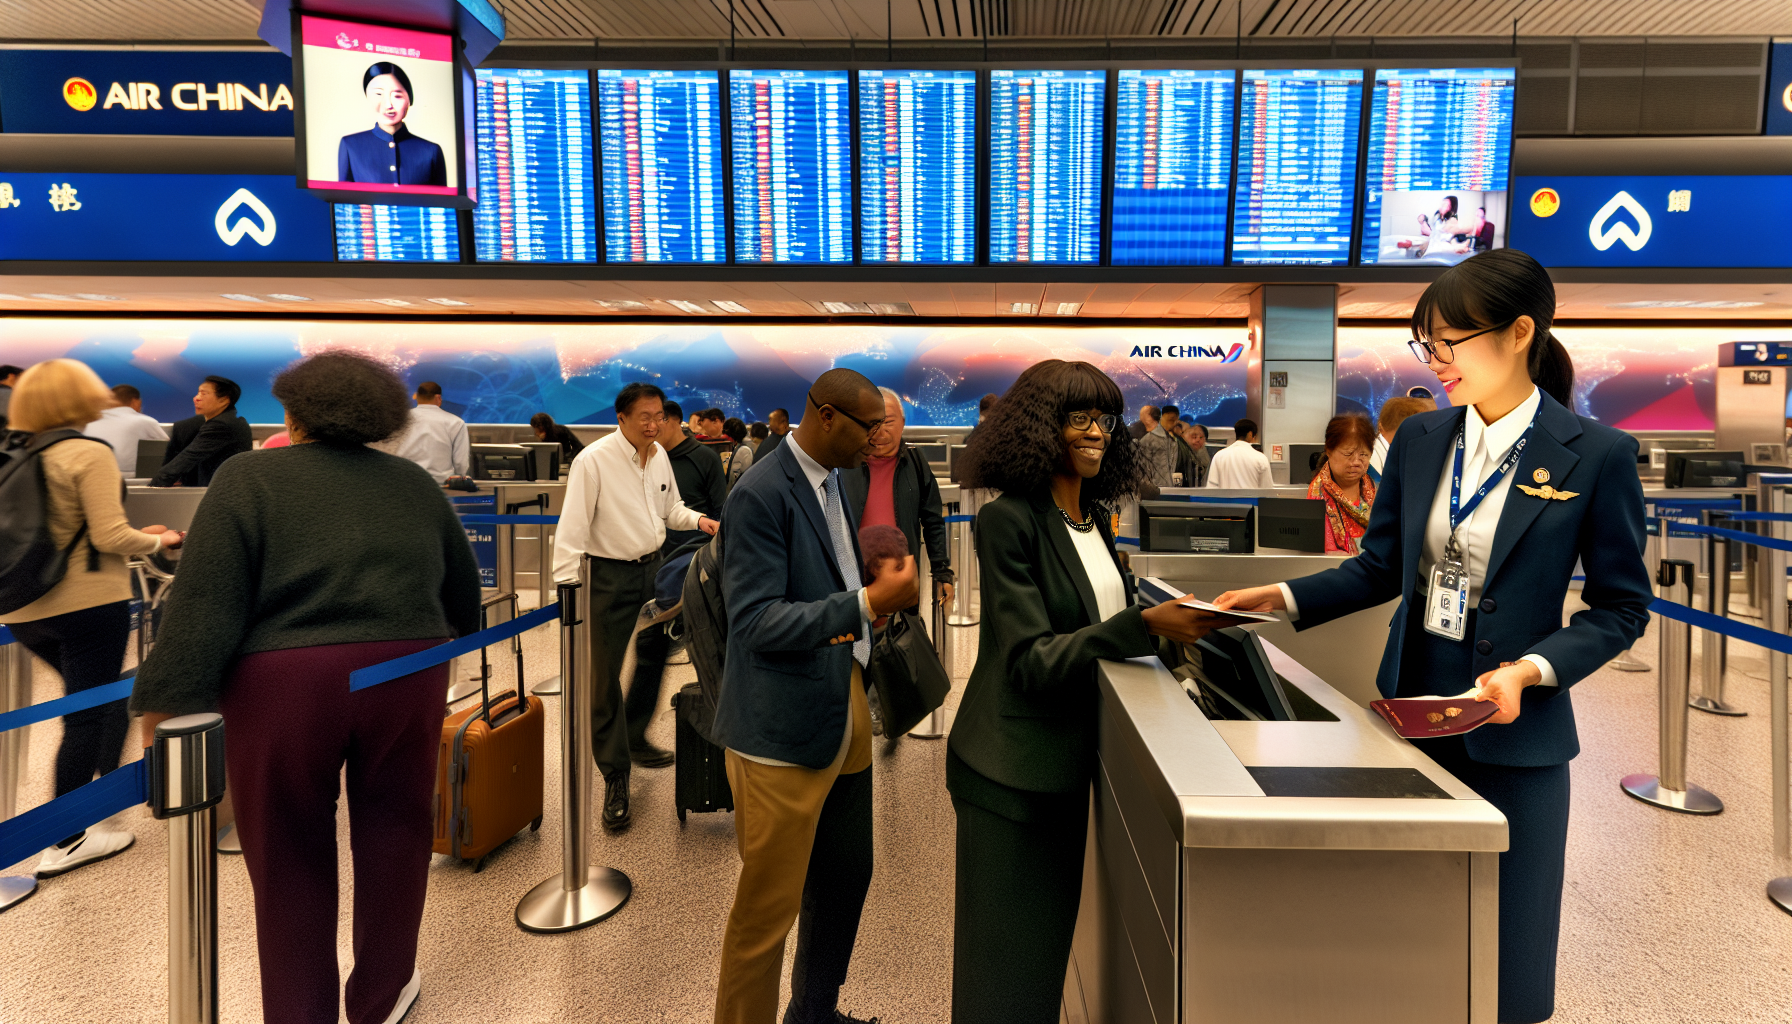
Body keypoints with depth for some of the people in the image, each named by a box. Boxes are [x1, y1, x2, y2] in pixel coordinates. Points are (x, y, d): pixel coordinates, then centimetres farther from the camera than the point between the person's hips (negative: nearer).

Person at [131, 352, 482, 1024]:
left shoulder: (249, 479, 0)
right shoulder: (414, 483, 11)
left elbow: (205, 602, -9)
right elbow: (464, 589, 18)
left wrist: (164, 703, -6)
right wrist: (451, 642, 35)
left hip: (282, 685, -3)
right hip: (406, 675, 3)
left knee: (290, 857, 14)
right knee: (392, 835, 18)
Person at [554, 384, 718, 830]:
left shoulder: (660, 455, 6)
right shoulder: (593, 460, -15)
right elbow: (573, 526, -16)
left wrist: (698, 520, -1)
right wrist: (568, 586, -21)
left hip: (652, 567, 6)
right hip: (610, 575, -6)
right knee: (605, 676, 0)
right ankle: (615, 779, 9)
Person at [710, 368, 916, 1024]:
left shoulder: (830, 480, 12)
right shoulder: (761, 494, -17)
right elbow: (755, 622, -22)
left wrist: (879, 586, 2)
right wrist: (868, 603, -28)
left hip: (844, 710, 9)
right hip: (785, 730, -9)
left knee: (846, 878, 21)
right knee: (769, 904, 5)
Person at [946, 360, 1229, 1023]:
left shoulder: (1092, 518, 7)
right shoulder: (1009, 520, -17)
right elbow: (1032, 661, -22)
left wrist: (1174, 621, -1)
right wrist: (1143, 625, -29)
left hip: (1067, 762, 8)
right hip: (1012, 770, -7)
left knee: (1053, 935, 20)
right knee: (1009, 967, 7)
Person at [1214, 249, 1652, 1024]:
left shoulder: (1596, 455, -10)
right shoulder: (1420, 439, 1)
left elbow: (1620, 608, -5)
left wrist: (1531, 670, -20)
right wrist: (1284, 598, -7)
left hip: (1510, 731, -3)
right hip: (1410, 709, 4)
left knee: (1501, 955, 12)